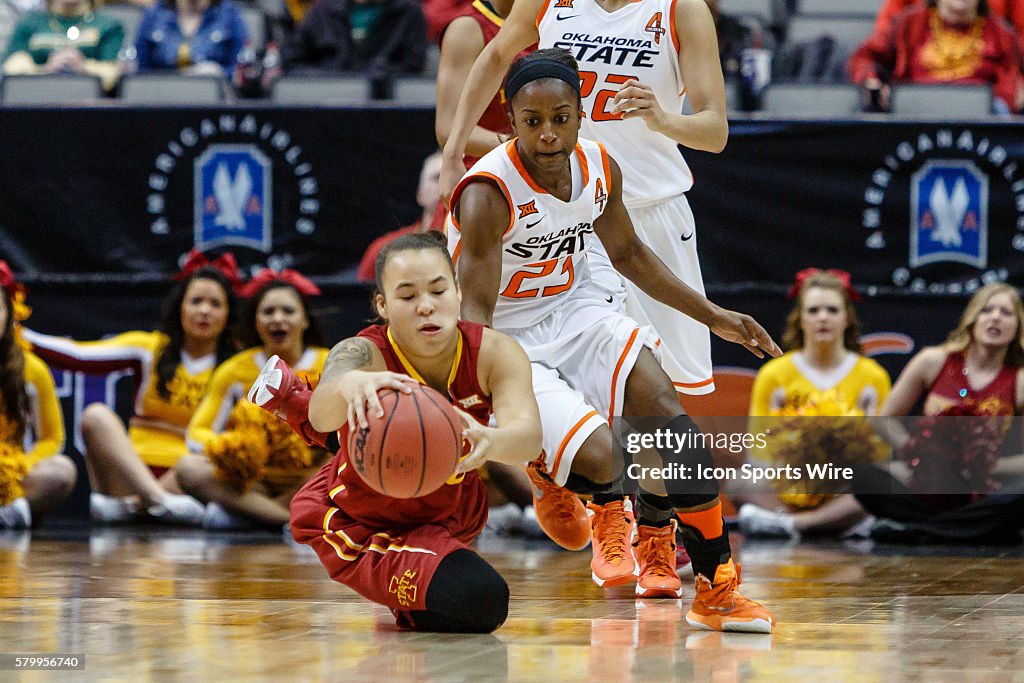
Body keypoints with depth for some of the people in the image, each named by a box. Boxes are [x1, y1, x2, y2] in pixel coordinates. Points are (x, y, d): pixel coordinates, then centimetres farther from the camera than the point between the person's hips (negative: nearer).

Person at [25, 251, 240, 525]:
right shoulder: (151, 348, 11)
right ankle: (160, 501, -41)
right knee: (96, 415, -25)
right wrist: (17, 334, -12)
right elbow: (79, 356, 0)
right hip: (130, 477, 2)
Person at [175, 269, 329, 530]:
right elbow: (196, 433, 0)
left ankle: (241, 512, -30)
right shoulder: (236, 371, 4)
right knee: (188, 467, -25)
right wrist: (226, 446, -22)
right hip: (252, 478, 2)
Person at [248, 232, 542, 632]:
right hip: (361, 530, -5)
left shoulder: (494, 353, -27)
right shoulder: (364, 355, -35)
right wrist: (348, 386, -84)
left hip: (448, 512, 5)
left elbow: (528, 435, -46)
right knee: (481, 600, -28)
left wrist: (488, 442, -70)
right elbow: (324, 414, -59)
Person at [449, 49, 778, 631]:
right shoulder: (488, 195, -25)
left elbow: (627, 252, 14)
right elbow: (476, 313, -27)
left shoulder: (600, 170, -6)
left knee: (661, 404, -21)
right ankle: (608, 515, 17)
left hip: (572, 309, 5)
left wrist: (713, 316, 14)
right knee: (599, 456, -25)